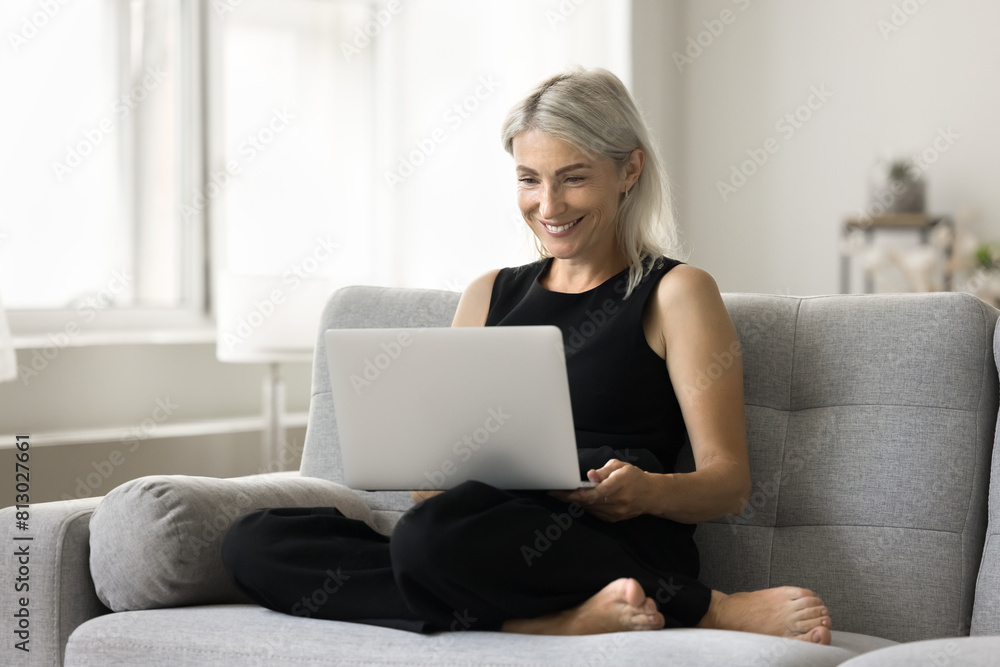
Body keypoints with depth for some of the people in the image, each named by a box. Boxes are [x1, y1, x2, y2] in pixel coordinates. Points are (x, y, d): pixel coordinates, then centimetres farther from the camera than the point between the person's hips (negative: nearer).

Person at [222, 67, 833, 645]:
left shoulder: (676, 293, 8)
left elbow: (730, 484, 1)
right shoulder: (489, 296, 23)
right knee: (254, 543, -18)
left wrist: (648, 491, -21)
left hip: (619, 551, -6)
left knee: (435, 536, -38)